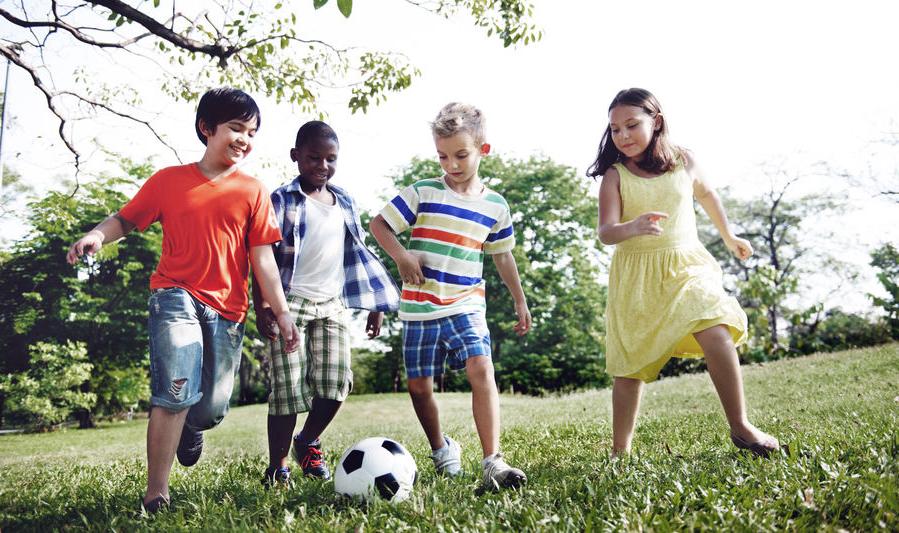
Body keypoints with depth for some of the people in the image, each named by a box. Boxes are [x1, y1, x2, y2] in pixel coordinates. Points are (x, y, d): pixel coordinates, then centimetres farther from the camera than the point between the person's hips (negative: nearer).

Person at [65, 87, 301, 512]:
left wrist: (281, 311, -3)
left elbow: (262, 257, 2)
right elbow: (126, 219, 10)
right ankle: (156, 495, -4)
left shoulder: (252, 191, 4)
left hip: (228, 309, 2)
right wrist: (98, 234, -12)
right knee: (175, 393, -17)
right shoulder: (169, 180, 4)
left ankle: (190, 428, 45)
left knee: (212, 408, 6)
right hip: (176, 297, -2)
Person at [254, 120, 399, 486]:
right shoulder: (282, 200, -1)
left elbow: (358, 255, 17)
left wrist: (375, 304, 14)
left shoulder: (345, 202, 14)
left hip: (333, 304, 4)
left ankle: (307, 442, 23)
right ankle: (277, 465, 10)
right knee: (288, 386, -5)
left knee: (336, 382, -4)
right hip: (290, 303, -4)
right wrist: (261, 306, -12)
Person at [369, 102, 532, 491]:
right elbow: (379, 224, 1)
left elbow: (502, 255, 18)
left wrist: (520, 301, 22)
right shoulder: (422, 193, -3)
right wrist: (401, 256, -16)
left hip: (466, 305, 0)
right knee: (419, 385, 5)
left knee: (481, 368, -21)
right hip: (419, 308, 0)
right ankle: (441, 448, 31)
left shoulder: (496, 206, 6)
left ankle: (493, 462, -19)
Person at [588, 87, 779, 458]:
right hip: (636, 277, -1)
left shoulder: (684, 162, 3)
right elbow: (606, 233, -17)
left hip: (686, 266, 1)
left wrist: (729, 237, 34)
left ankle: (740, 427, -7)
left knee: (717, 335, -24)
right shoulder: (615, 175, -5)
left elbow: (706, 195, 24)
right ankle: (620, 451, 19)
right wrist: (633, 227, -39)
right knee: (630, 367, 5)